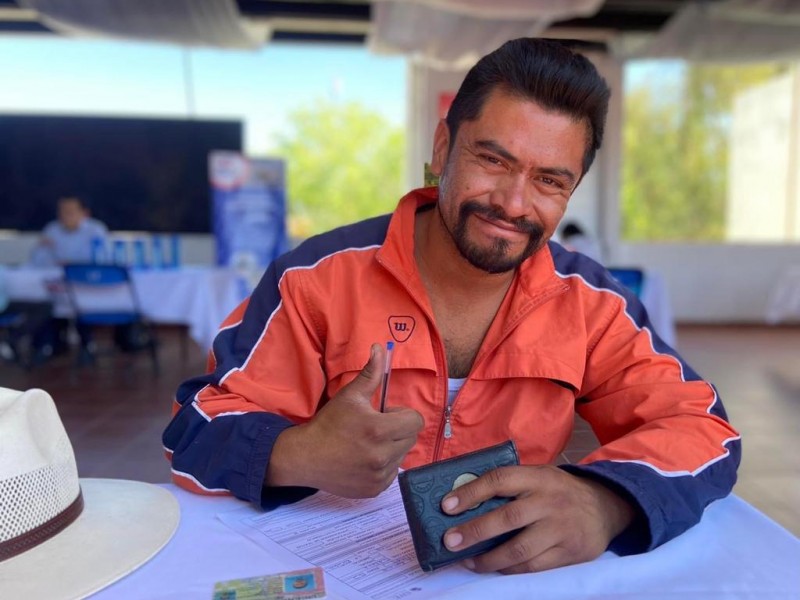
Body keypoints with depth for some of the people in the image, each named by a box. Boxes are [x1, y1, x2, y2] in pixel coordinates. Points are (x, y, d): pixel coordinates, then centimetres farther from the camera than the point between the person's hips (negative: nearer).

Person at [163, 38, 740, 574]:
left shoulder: (590, 303, -4)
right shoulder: (319, 278, -11)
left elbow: (703, 430, -6)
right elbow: (196, 431, -7)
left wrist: (605, 501, -28)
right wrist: (298, 458, -29)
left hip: (514, 575, 2)